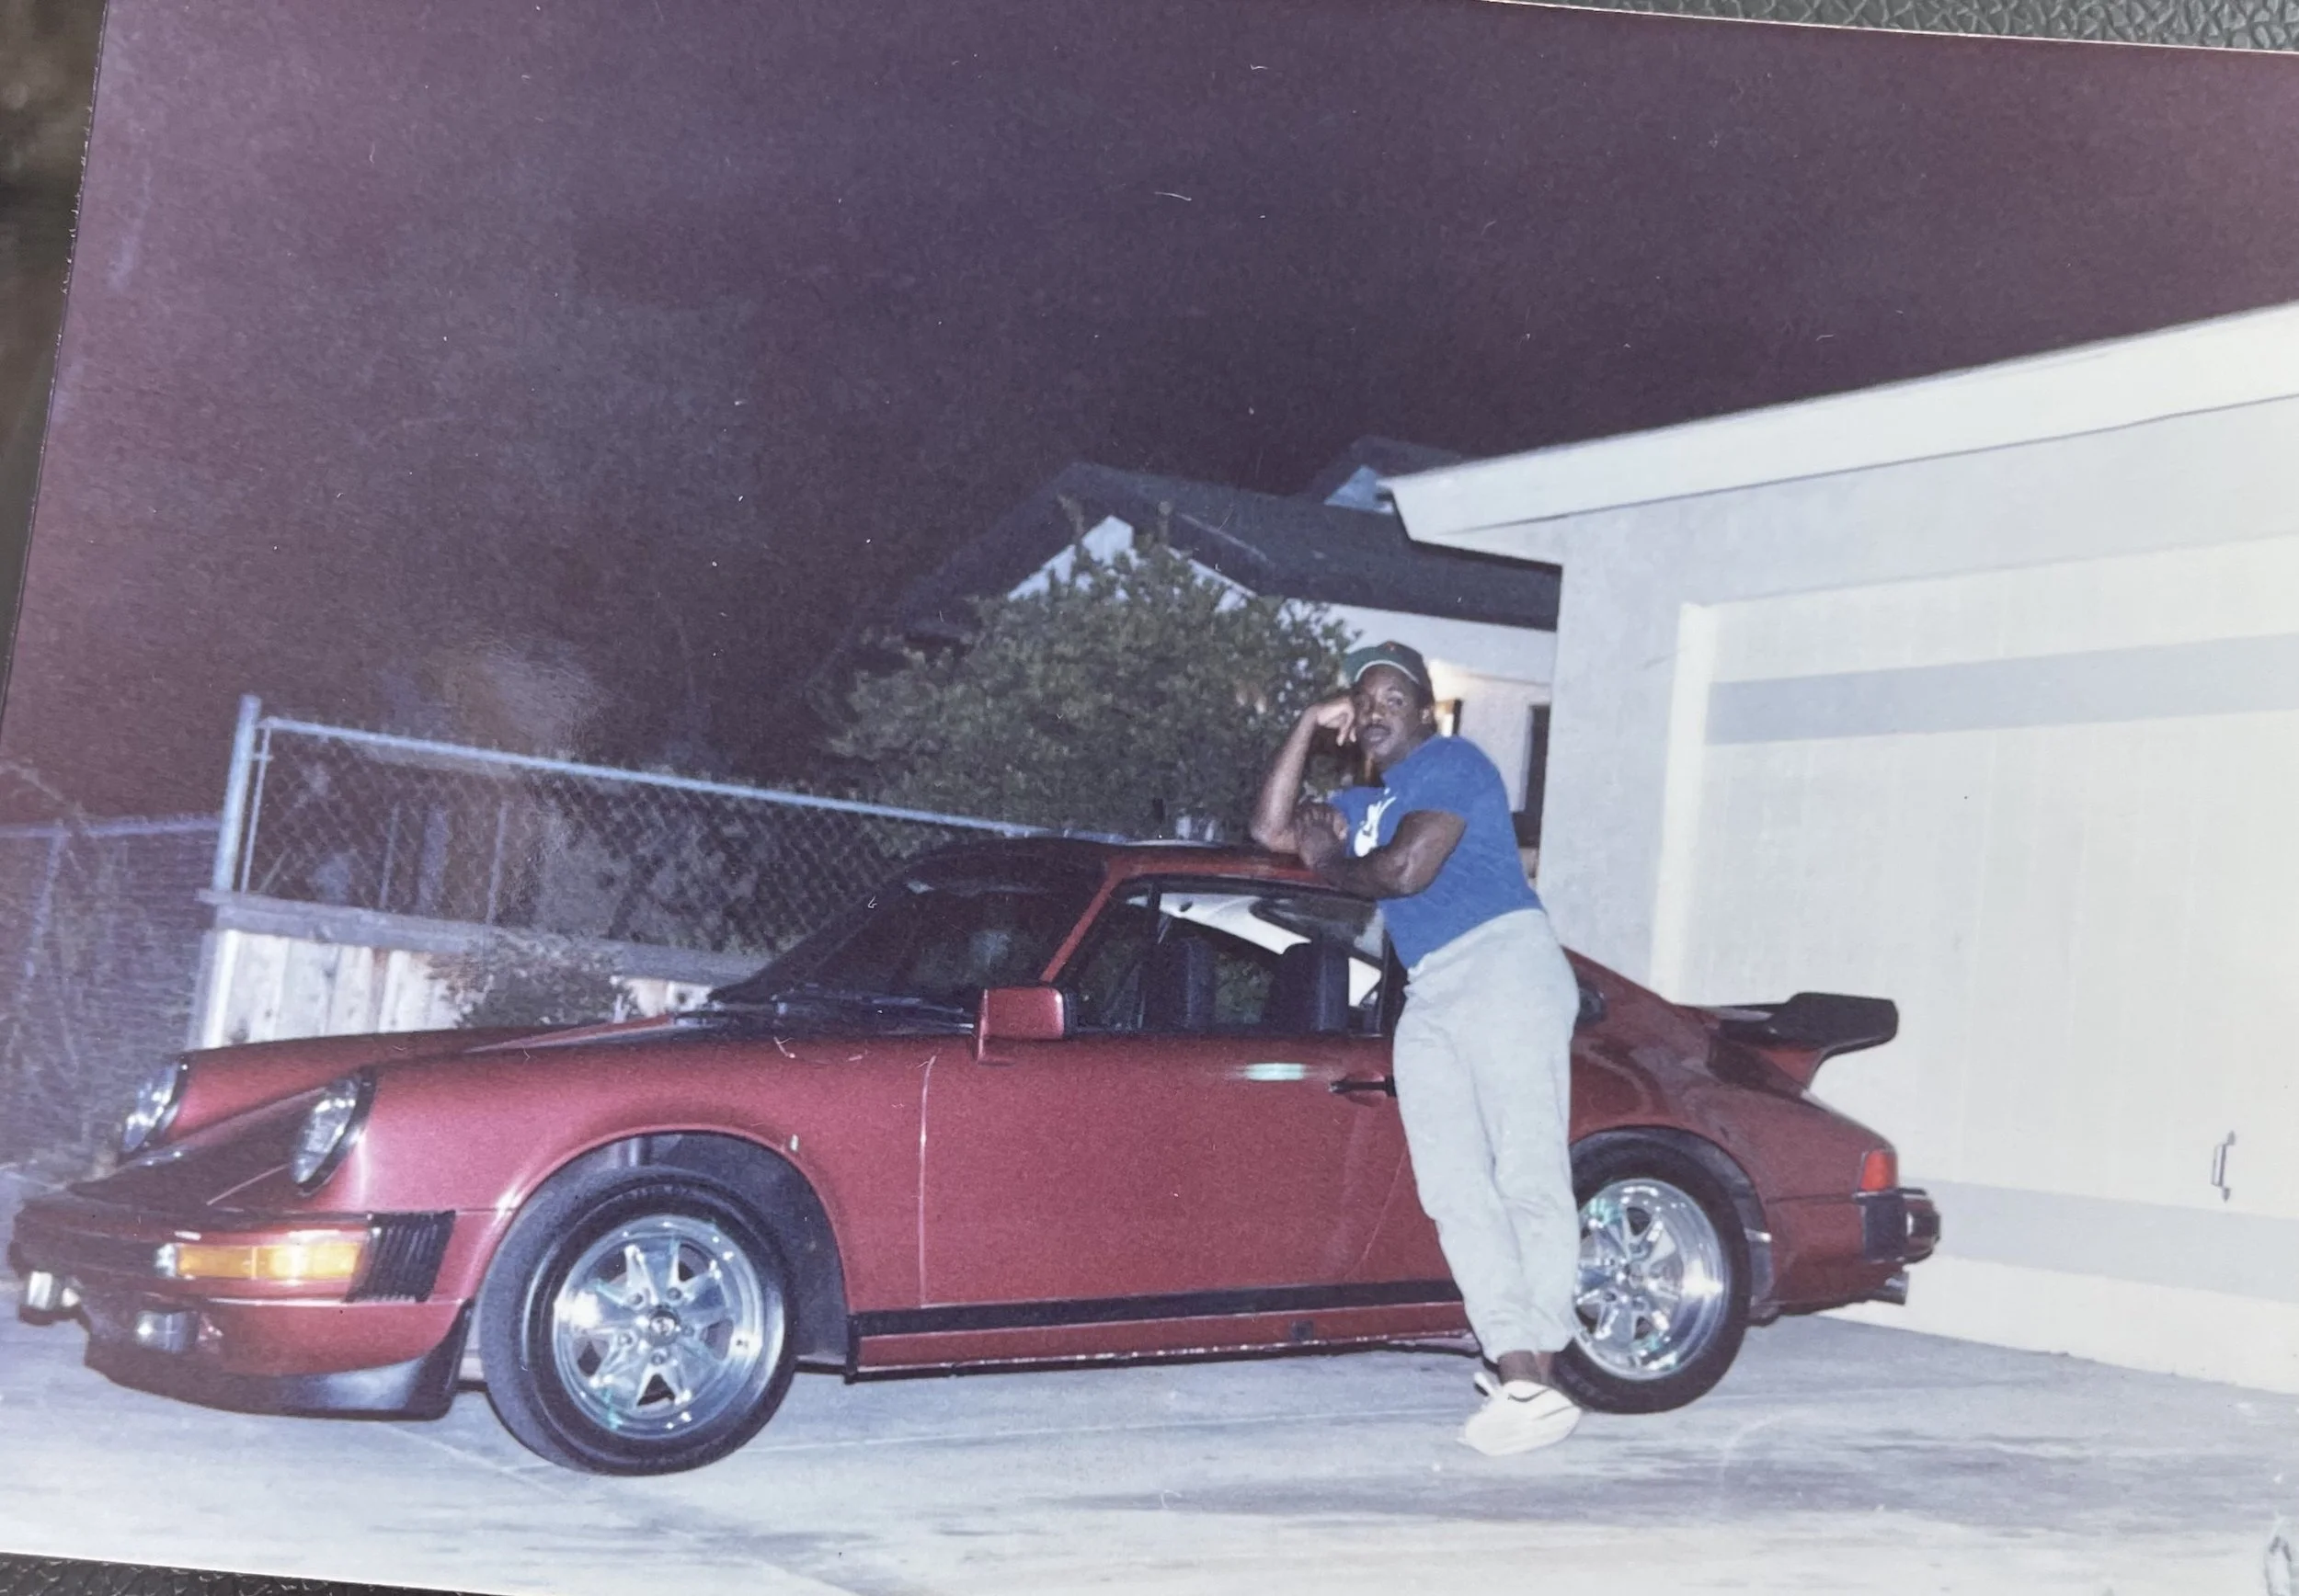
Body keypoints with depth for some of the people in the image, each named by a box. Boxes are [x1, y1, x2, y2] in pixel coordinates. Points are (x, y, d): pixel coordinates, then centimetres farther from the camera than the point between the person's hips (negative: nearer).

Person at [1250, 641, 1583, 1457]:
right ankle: (1513, 1365, -13)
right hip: (1429, 998, 9)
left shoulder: (1452, 763, 2)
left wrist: (1328, 861, 9)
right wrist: (1308, 726, 18)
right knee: (1458, 1190, -6)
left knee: (1527, 1173, -15)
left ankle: (1532, 1379, -23)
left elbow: (1407, 869, -9)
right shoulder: (1363, 804, 27)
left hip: (1503, 964, -8)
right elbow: (1271, 828, 21)